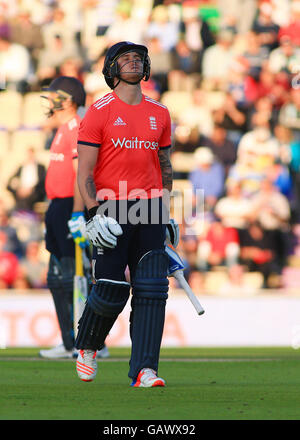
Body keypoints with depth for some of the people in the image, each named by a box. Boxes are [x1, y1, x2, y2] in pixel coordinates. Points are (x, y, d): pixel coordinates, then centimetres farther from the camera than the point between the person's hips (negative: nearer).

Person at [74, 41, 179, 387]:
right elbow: (84, 173, -4)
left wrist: (165, 215, 17)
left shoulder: (159, 114, 14)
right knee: (110, 292, -5)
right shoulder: (99, 112, -1)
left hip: (150, 209, 4)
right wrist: (94, 213, -15)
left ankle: (144, 369, -7)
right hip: (111, 212, -4)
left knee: (151, 291, -6)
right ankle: (86, 347, 23)